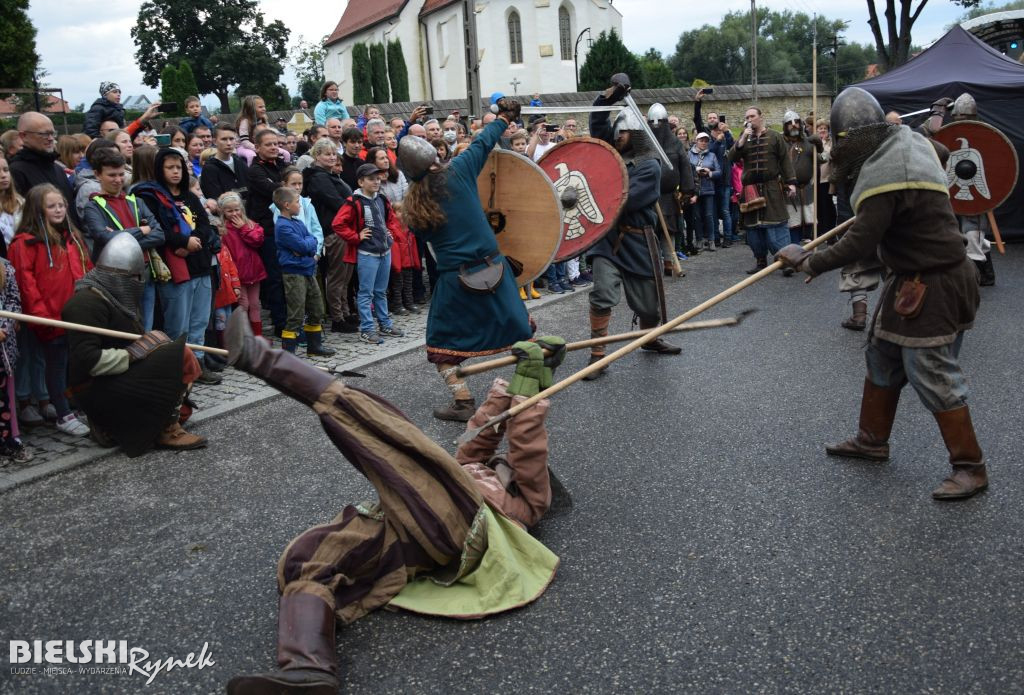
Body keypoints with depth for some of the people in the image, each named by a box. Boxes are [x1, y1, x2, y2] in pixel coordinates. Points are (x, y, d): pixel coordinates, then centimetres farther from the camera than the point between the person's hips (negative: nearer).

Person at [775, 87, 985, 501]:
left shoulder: (882, 175, -26)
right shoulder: (909, 139, 3)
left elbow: (860, 242, -28)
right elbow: (941, 152, 27)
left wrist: (808, 261, -17)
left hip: (933, 286, -10)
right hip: (910, 278, 10)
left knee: (932, 374, -5)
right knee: (882, 359, 16)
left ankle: (970, 468, 7)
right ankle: (872, 440, 30)